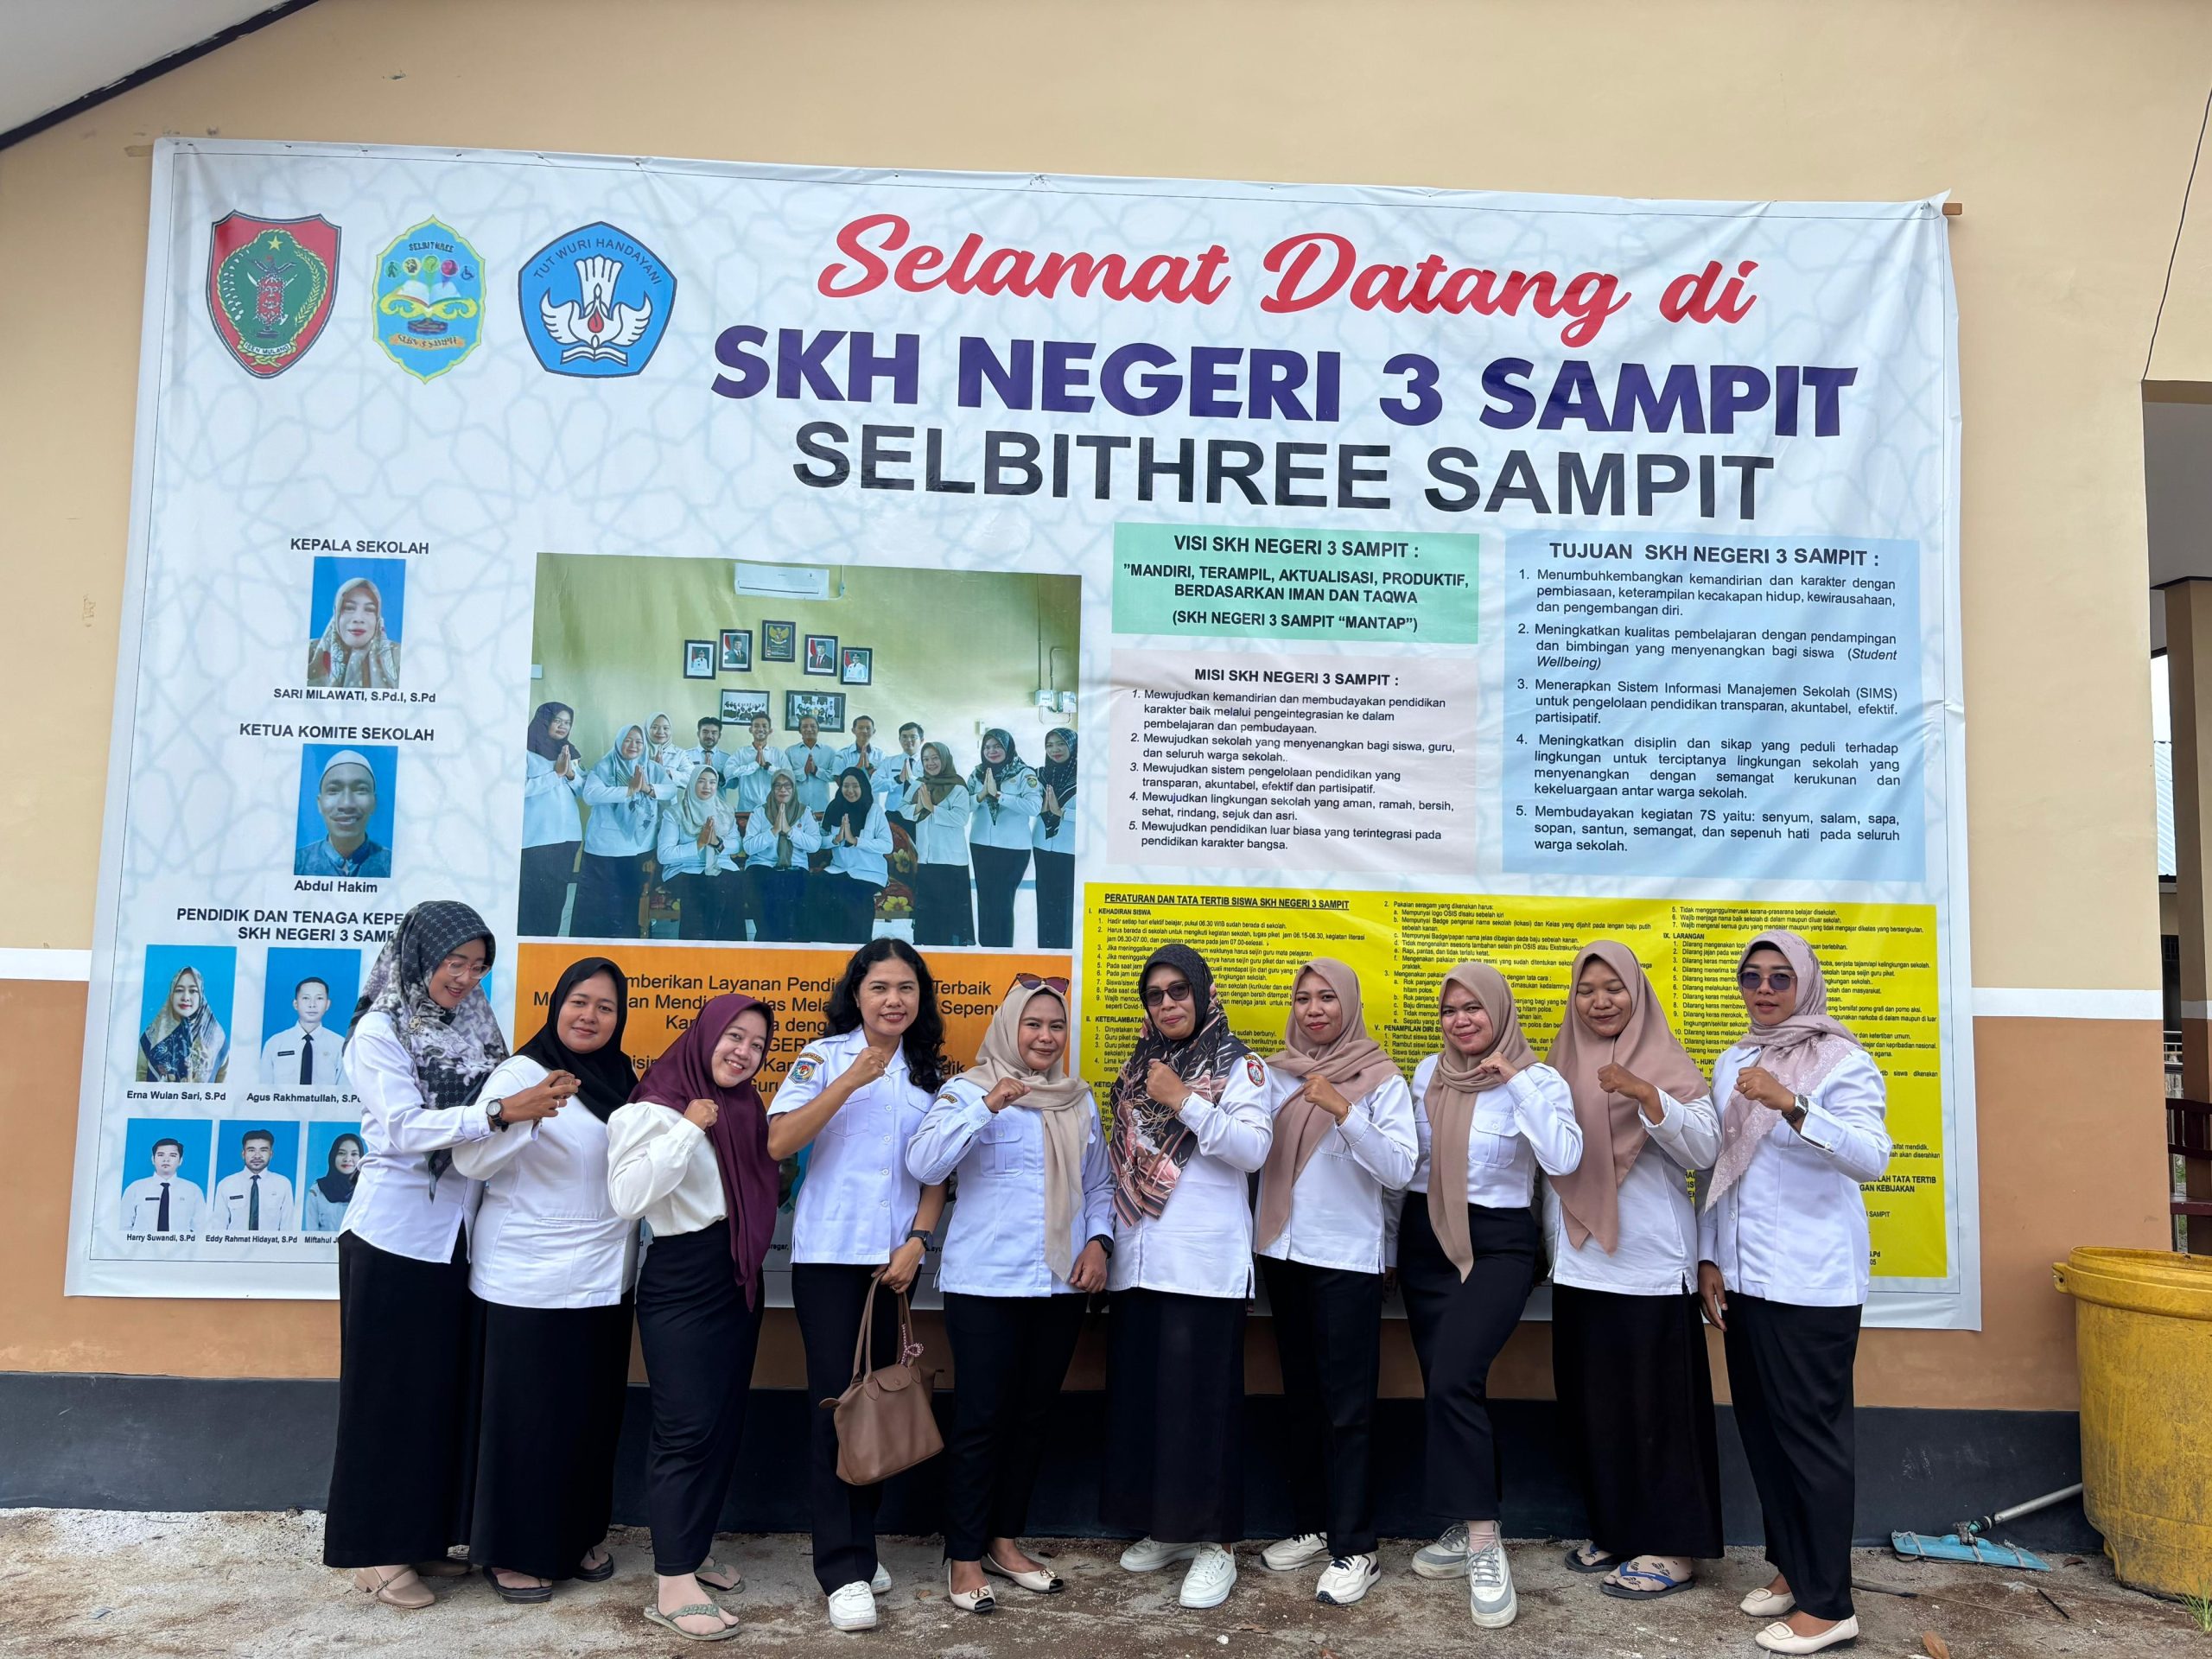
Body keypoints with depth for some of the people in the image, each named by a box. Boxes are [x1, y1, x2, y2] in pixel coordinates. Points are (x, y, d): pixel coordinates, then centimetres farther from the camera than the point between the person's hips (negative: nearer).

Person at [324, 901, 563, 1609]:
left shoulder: (474, 1029, 6)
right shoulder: (380, 1031, -9)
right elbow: (406, 1128, -21)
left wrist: (530, 1103, -8)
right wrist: (501, 1112, -32)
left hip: (458, 1234, 5)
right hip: (395, 1235, -5)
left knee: (447, 1386, 12)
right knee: (388, 1390, 4)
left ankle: (426, 1533, 26)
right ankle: (376, 1550, 16)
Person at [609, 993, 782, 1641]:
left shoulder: (745, 1107, 11)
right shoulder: (655, 1105, -11)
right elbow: (627, 1196, -23)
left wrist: (779, 1154, 6)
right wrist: (688, 1129, -22)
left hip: (739, 1278, 8)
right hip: (682, 1280, -8)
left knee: (725, 1422, 12)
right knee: (687, 1427, -8)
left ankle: (692, 1550, 26)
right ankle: (672, 1586, -3)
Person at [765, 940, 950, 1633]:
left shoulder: (930, 1072, 8)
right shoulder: (824, 1056, -4)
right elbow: (778, 1144, -16)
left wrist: (917, 1242, -4)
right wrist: (850, 1081, -22)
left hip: (894, 1257, 4)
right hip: (828, 1254, -4)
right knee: (836, 1400, -4)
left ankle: (859, 1543, 23)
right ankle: (844, 1569, 3)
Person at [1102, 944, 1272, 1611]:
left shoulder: (1238, 1066, 1)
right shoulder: (1138, 1069, 16)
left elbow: (1254, 1149, -12)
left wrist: (1184, 1103, -16)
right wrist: (1105, 1235, 12)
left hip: (1204, 1261, -5)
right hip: (1138, 1260, 5)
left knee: (1202, 1394, -5)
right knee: (1139, 1392, 7)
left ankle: (1217, 1542, 6)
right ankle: (1165, 1527, 22)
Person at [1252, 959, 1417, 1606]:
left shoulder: (1382, 1080, -5)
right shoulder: (1274, 1073, 6)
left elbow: (1399, 1168, -15)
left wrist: (1343, 1111, -25)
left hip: (1348, 1258, -5)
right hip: (1283, 1251, 5)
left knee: (1346, 1404, -2)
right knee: (1300, 1395, 14)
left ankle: (1354, 1549, 6)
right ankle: (1311, 1525, 27)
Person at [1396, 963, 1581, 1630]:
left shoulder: (1537, 1079, -10)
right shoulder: (1428, 1072, 4)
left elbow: (1564, 1159, -26)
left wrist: (1518, 1081, -25)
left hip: (1497, 1246, -5)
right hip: (1424, 1240, 5)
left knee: (1453, 1381, -20)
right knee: (1445, 1388, 10)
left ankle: (1484, 1546, -9)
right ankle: (1468, 1529, 26)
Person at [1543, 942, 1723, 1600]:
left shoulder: (1669, 1063, -4)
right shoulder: (1562, 1064, 10)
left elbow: (1704, 1150, -16)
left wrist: (1645, 1095, -28)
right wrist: (1550, 1241, 11)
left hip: (1650, 1265, -5)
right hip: (1578, 1265, 5)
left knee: (1655, 1404, 0)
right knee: (1591, 1404, 11)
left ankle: (1671, 1546, 12)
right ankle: (1615, 1529, 25)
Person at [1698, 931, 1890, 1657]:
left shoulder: (1844, 1063, -8)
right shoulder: (1731, 1064, 11)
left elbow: (1871, 1159, -22)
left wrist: (1791, 1105, -35)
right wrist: (1709, 1258, 10)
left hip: (1813, 1282, -6)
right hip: (1745, 1278, 6)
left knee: (1812, 1433, -1)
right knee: (1761, 1426, 13)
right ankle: (1791, 1566, 28)